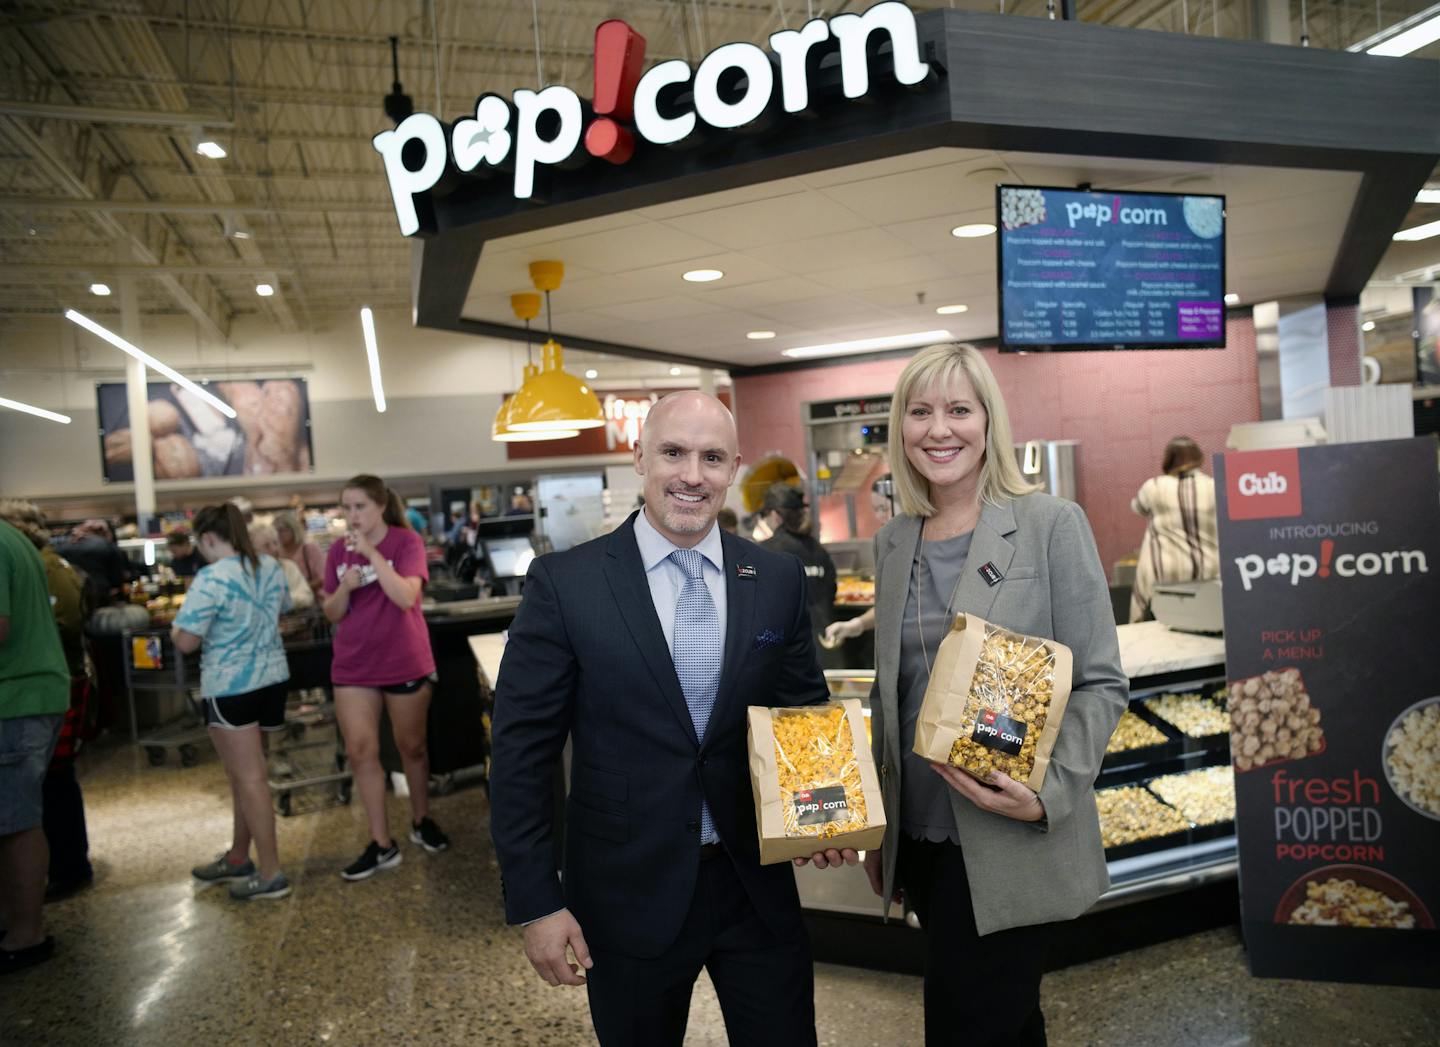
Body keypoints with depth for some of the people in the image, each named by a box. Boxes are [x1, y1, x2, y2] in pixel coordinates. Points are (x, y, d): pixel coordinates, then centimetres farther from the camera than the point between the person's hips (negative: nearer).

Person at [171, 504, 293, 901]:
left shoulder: (211, 579, -18)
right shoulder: (271, 567, 5)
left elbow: (186, 643, -17)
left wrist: (175, 627, 4)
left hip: (231, 688, -8)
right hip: (272, 679, 8)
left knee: (249, 779, -2)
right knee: (244, 774, 19)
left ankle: (270, 874, 4)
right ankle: (238, 858, 32)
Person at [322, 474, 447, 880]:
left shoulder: (407, 542, -10)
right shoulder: (338, 551, 3)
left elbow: (406, 597, -24)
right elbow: (332, 614, 5)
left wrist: (371, 552, -27)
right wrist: (344, 587, -16)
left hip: (405, 663, -3)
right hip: (353, 665, 4)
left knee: (412, 746, 11)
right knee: (360, 752, 2)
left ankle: (421, 820, 33)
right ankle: (382, 844, 12)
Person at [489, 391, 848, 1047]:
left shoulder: (779, 580, -2)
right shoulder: (565, 582, -11)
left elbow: (806, 712, 9)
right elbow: (522, 750, -8)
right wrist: (535, 902, -8)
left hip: (758, 884, 2)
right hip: (629, 894, -2)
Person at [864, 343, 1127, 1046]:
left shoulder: (1051, 525, -9)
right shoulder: (893, 542, 6)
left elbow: (1101, 684, -8)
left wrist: (1049, 795, -21)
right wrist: (874, 826, 14)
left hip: (1014, 850, -5)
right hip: (921, 840, 5)